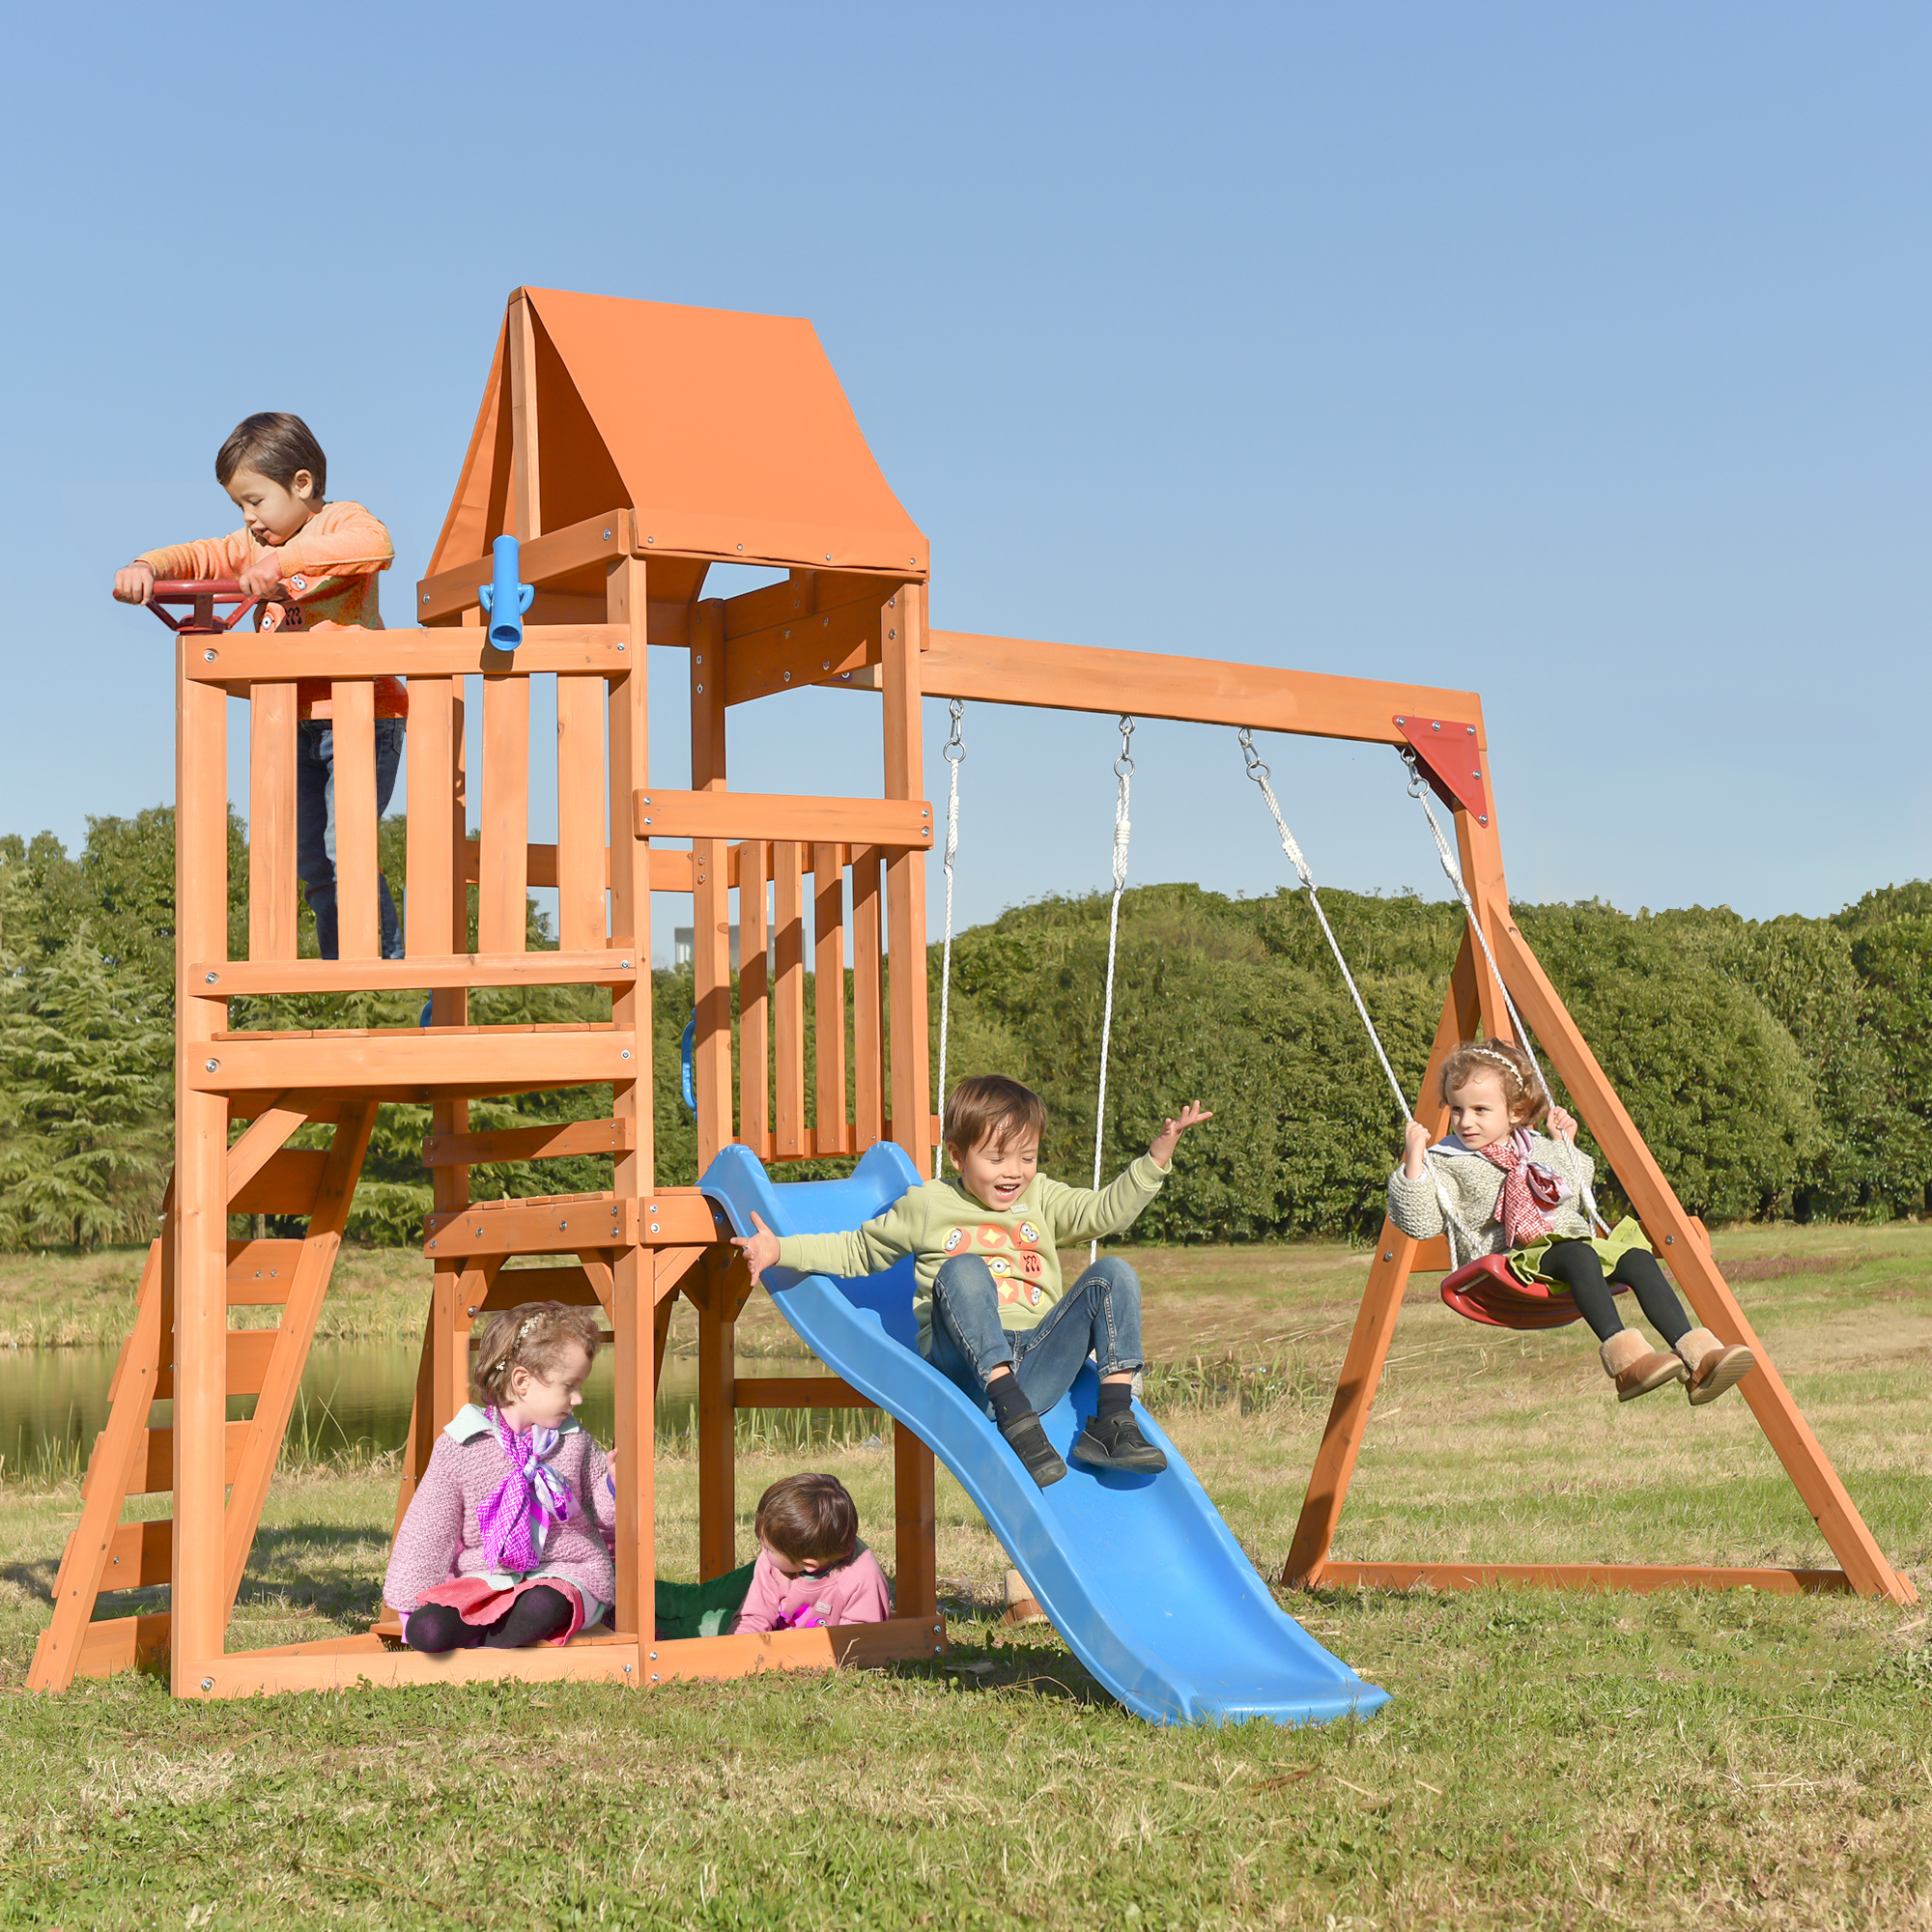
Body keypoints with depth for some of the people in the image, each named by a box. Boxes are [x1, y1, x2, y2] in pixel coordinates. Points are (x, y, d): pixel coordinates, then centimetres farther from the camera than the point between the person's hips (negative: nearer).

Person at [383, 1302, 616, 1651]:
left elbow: (604, 1518, 14)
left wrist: (615, 1485, -8)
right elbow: (427, 1535, 3)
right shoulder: (459, 1447, -1)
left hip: (564, 1575, 1)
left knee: (544, 1606, -38)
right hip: (485, 1578, -1)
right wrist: (413, 1606, -1)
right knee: (426, 1629, -30)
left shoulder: (574, 1442, 7)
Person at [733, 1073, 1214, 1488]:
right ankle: (1015, 1420, -42)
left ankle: (1111, 1421, -22)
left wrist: (1157, 1156, -4)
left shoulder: (1041, 1200, 19)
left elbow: (1108, 1211, 9)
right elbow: (855, 1251, 18)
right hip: (965, 1363, -3)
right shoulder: (926, 1206, 12)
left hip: (1039, 1364, 3)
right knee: (962, 1270, -31)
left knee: (1113, 1274, -13)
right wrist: (781, 1251, 6)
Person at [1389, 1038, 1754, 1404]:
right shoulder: (1446, 1164, 6)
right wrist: (1414, 1161, -14)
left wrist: (1567, 1145, 28)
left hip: (1575, 1242, 6)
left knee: (1637, 1257, -21)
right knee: (1578, 1254, -35)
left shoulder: (1542, 1150, 23)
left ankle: (1696, 1358, -33)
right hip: (1510, 1261, -6)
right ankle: (1623, 1359, -52)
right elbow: (1418, 1224, -7)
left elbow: (1575, 1200, 36)